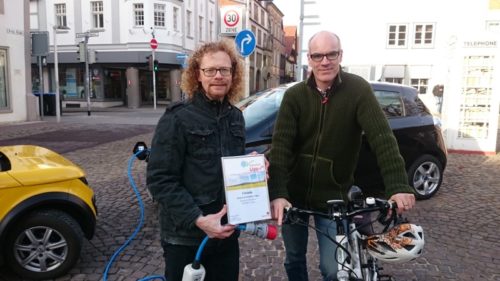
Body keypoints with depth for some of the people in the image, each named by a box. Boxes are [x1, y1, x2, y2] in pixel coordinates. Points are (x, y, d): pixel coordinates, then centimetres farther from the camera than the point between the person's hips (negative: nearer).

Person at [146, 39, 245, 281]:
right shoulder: (178, 119, -12)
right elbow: (160, 180, -16)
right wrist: (197, 219, -22)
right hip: (186, 237, -5)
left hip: (226, 233, 6)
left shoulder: (235, 117, 7)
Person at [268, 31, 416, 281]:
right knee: (294, 260, 18)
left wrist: (399, 187, -32)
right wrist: (277, 193, -28)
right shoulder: (294, 95, -7)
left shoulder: (358, 90, -11)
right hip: (294, 194, 2)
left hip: (332, 197, -1)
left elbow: (382, 138, -19)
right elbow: (280, 145, -16)